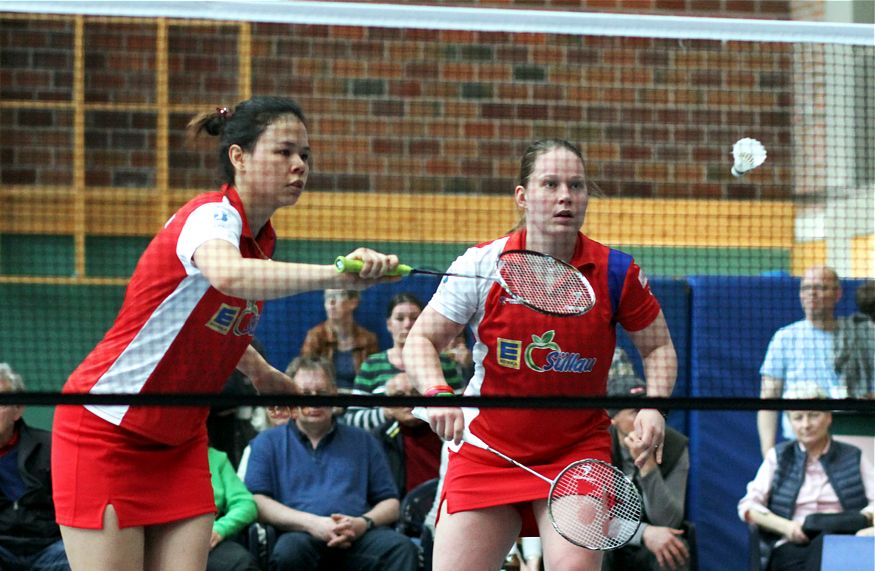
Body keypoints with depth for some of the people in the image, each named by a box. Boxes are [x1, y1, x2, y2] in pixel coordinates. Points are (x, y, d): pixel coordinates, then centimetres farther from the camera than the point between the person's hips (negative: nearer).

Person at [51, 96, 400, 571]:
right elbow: (227, 275, -47)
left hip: (180, 441, 8)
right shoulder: (213, 216, -21)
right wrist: (335, 274, -57)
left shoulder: (260, 240, 4)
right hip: (106, 430, -8)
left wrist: (259, 371, 9)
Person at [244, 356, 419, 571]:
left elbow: (390, 504, 20)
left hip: (357, 537, 2)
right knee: (289, 551, -40)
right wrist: (310, 523, -11)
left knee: (402, 548, -32)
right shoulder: (267, 442, 20)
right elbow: (256, 502, 4)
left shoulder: (362, 441, 26)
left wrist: (364, 523, -5)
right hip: (301, 535, -2)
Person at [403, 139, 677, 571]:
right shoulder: (481, 265, -9)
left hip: (578, 451, 0)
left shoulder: (615, 272, -7)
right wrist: (437, 393, -21)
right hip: (486, 450, 1)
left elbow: (658, 347, 7)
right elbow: (420, 340, -1)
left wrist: (653, 407, -12)